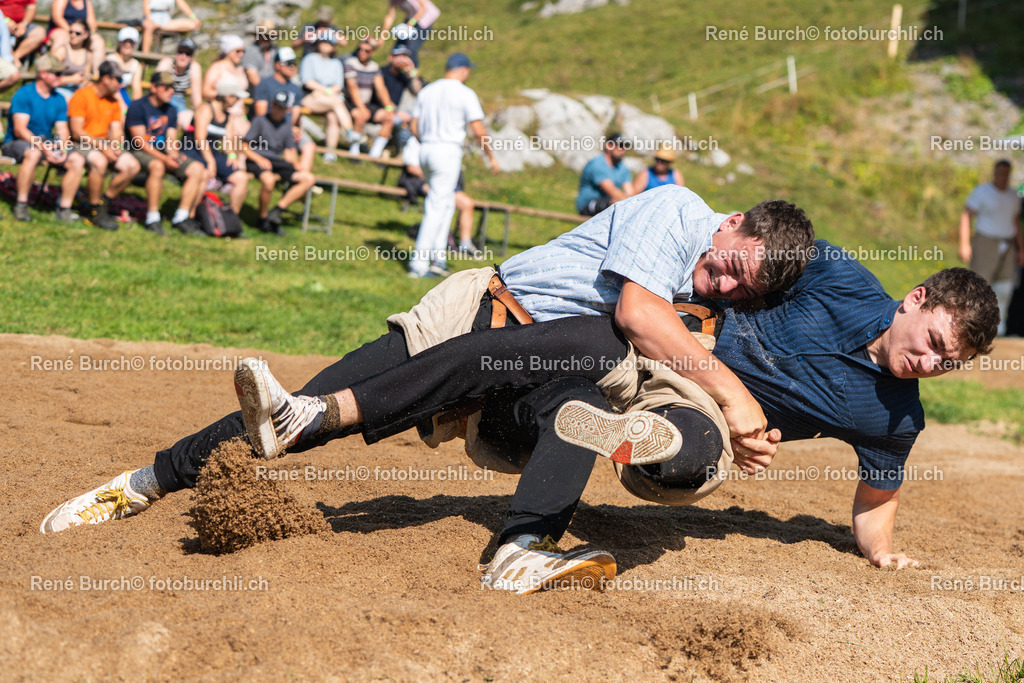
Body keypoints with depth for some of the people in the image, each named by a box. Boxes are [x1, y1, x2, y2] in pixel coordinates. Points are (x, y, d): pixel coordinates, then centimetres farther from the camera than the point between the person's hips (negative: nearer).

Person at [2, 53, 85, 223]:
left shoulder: (59, 100, 9)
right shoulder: (24, 94, -10)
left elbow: (62, 130, 5)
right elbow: (19, 129, -18)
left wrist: (62, 147, -19)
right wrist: (43, 147, -29)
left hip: (47, 142, 6)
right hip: (16, 143, -6)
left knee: (77, 160, -16)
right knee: (33, 154, -40)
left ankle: (64, 209, -10)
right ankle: (21, 204, -27)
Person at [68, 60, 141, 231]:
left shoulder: (114, 101, 14)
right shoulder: (82, 95, -9)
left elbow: (116, 130, 10)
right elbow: (77, 132, -15)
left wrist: (115, 146, -13)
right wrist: (102, 147, -22)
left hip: (105, 144, 7)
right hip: (81, 144, -7)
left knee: (133, 166, -13)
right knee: (99, 162, -37)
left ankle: (104, 203, 1)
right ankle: (95, 212, -23)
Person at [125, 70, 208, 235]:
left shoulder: (170, 110, 13)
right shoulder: (138, 107, -8)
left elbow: (171, 140, 11)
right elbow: (139, 142, -15)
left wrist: (173, 153, -15)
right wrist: (165, 159, -24)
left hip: (163, 153, 7)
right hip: (139, 153, -7)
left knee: (198, 169, -13)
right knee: (157, 166, -40)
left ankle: (182, 218, -12)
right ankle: (152, 219, -31)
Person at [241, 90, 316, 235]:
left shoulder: (286, 125, 16)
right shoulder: (260, 121, 0)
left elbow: (289, 152, 18)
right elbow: (244, 147, -3)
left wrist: (297, 169, 0)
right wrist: (258, 158, -19)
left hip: (277, 163, 6)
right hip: (256, 160, -6)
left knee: (309, 179, -11)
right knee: (268, 179, -40)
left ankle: (277, 210, -18)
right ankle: (263, 219, -18)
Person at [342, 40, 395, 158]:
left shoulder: (375, 67, 10)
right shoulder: (350, 63, -9)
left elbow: (380, 88, 2)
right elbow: (352, 87, -17)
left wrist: (388, 107, -14)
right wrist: (362, 108, -27)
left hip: (366, 104, 6)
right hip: (349, 103, -6)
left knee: (389, 117, -12)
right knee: (360, 115, -37)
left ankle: (375, 153, -12)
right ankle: (354, 151, -23)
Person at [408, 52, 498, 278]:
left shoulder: (427, 91, 12)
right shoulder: (465, 93, -6)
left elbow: (414, 127, 13)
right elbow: (478, 130, -10)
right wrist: (491, 156, 1)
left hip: (425, 150, 7)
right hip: (448, 151, -7)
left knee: (446, 203, 19)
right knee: (437, 206, -4)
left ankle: (438, 258, 15)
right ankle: (419, 264, -7)